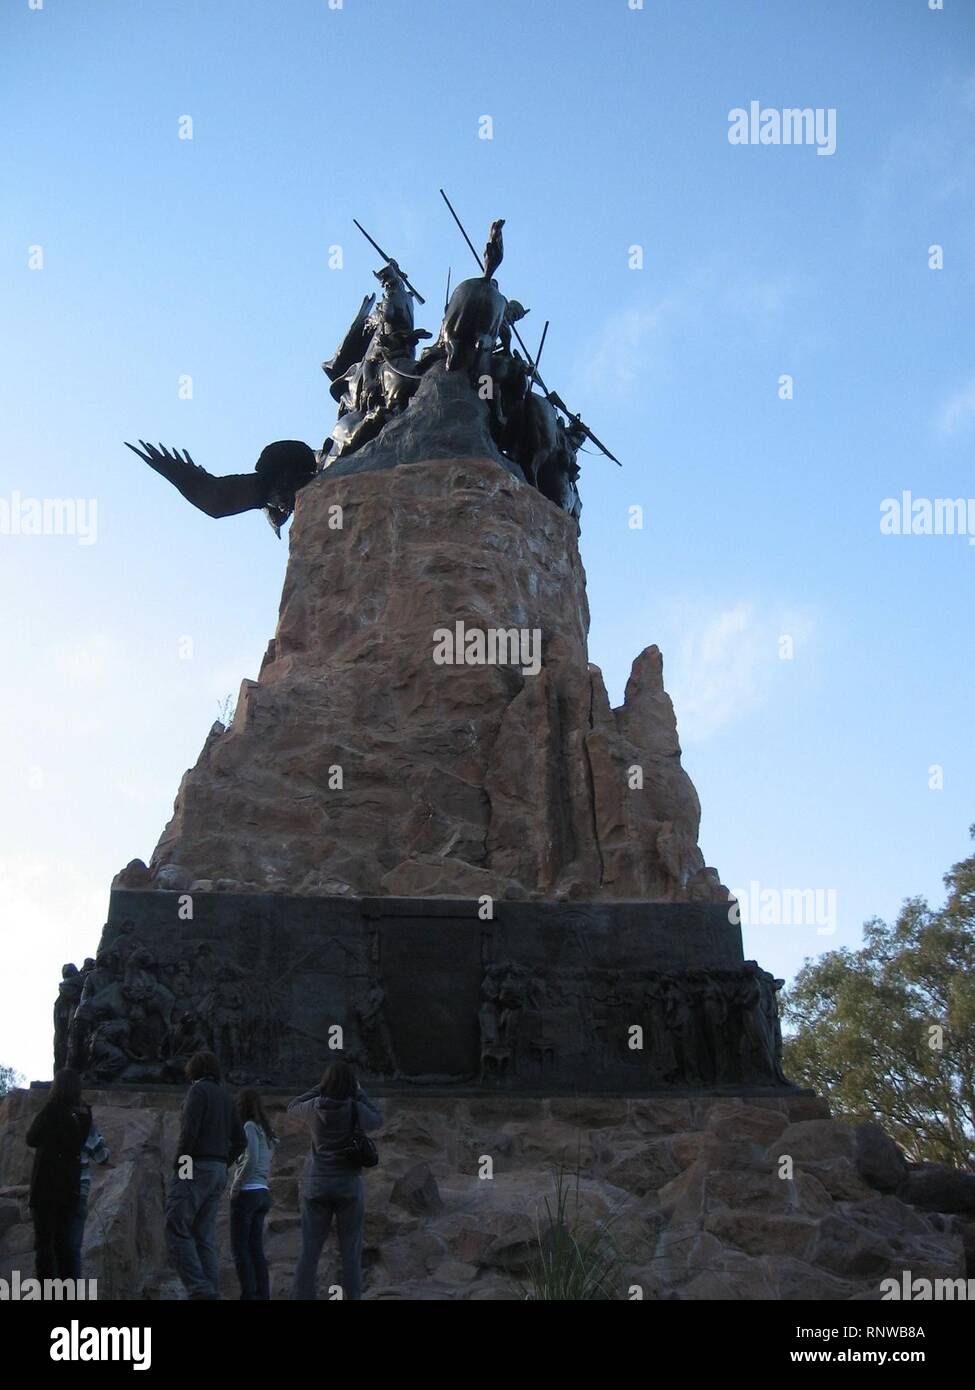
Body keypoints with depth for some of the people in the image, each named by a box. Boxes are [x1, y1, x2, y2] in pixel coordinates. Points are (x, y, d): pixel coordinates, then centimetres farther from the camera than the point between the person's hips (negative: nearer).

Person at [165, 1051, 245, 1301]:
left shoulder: (198, 1090, -4)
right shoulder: (225, 1097, 19)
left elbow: (189, 1131, -16)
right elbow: (240, 1141, 18)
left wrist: (178, 1163, -7)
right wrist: (222, 1163, 17)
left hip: (196, 1168, -8)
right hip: (218, 1172, 8)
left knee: (178, 1231, -7)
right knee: (205, 1237, 7)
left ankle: (200, 1290, -18)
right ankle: (212, 1293, -1)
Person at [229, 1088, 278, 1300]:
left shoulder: (250, 1126, -7)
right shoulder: (266, 1130, 16)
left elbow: (252, 1159, -18)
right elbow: (264, 1165, 12)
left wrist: (236, 1186, -12)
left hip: (247, 1193, -8)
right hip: (263, 1193, 8)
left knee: (240, 1247, -3)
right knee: (256, 1248, 9)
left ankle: (249, 1295, -8)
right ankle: (263, 1294, 6)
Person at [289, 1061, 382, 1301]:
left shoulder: (314, 1107, -4)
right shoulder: (357, 1109, -9)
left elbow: (292, 1107, 18)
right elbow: (378, 1119, 12)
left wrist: (319, 1089, 17)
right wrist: (360, 1093, 16)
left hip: (317, 1184, 2)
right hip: (349, 1184, -2)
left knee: (309, 1252, 4)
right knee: (351, 1253, 3)